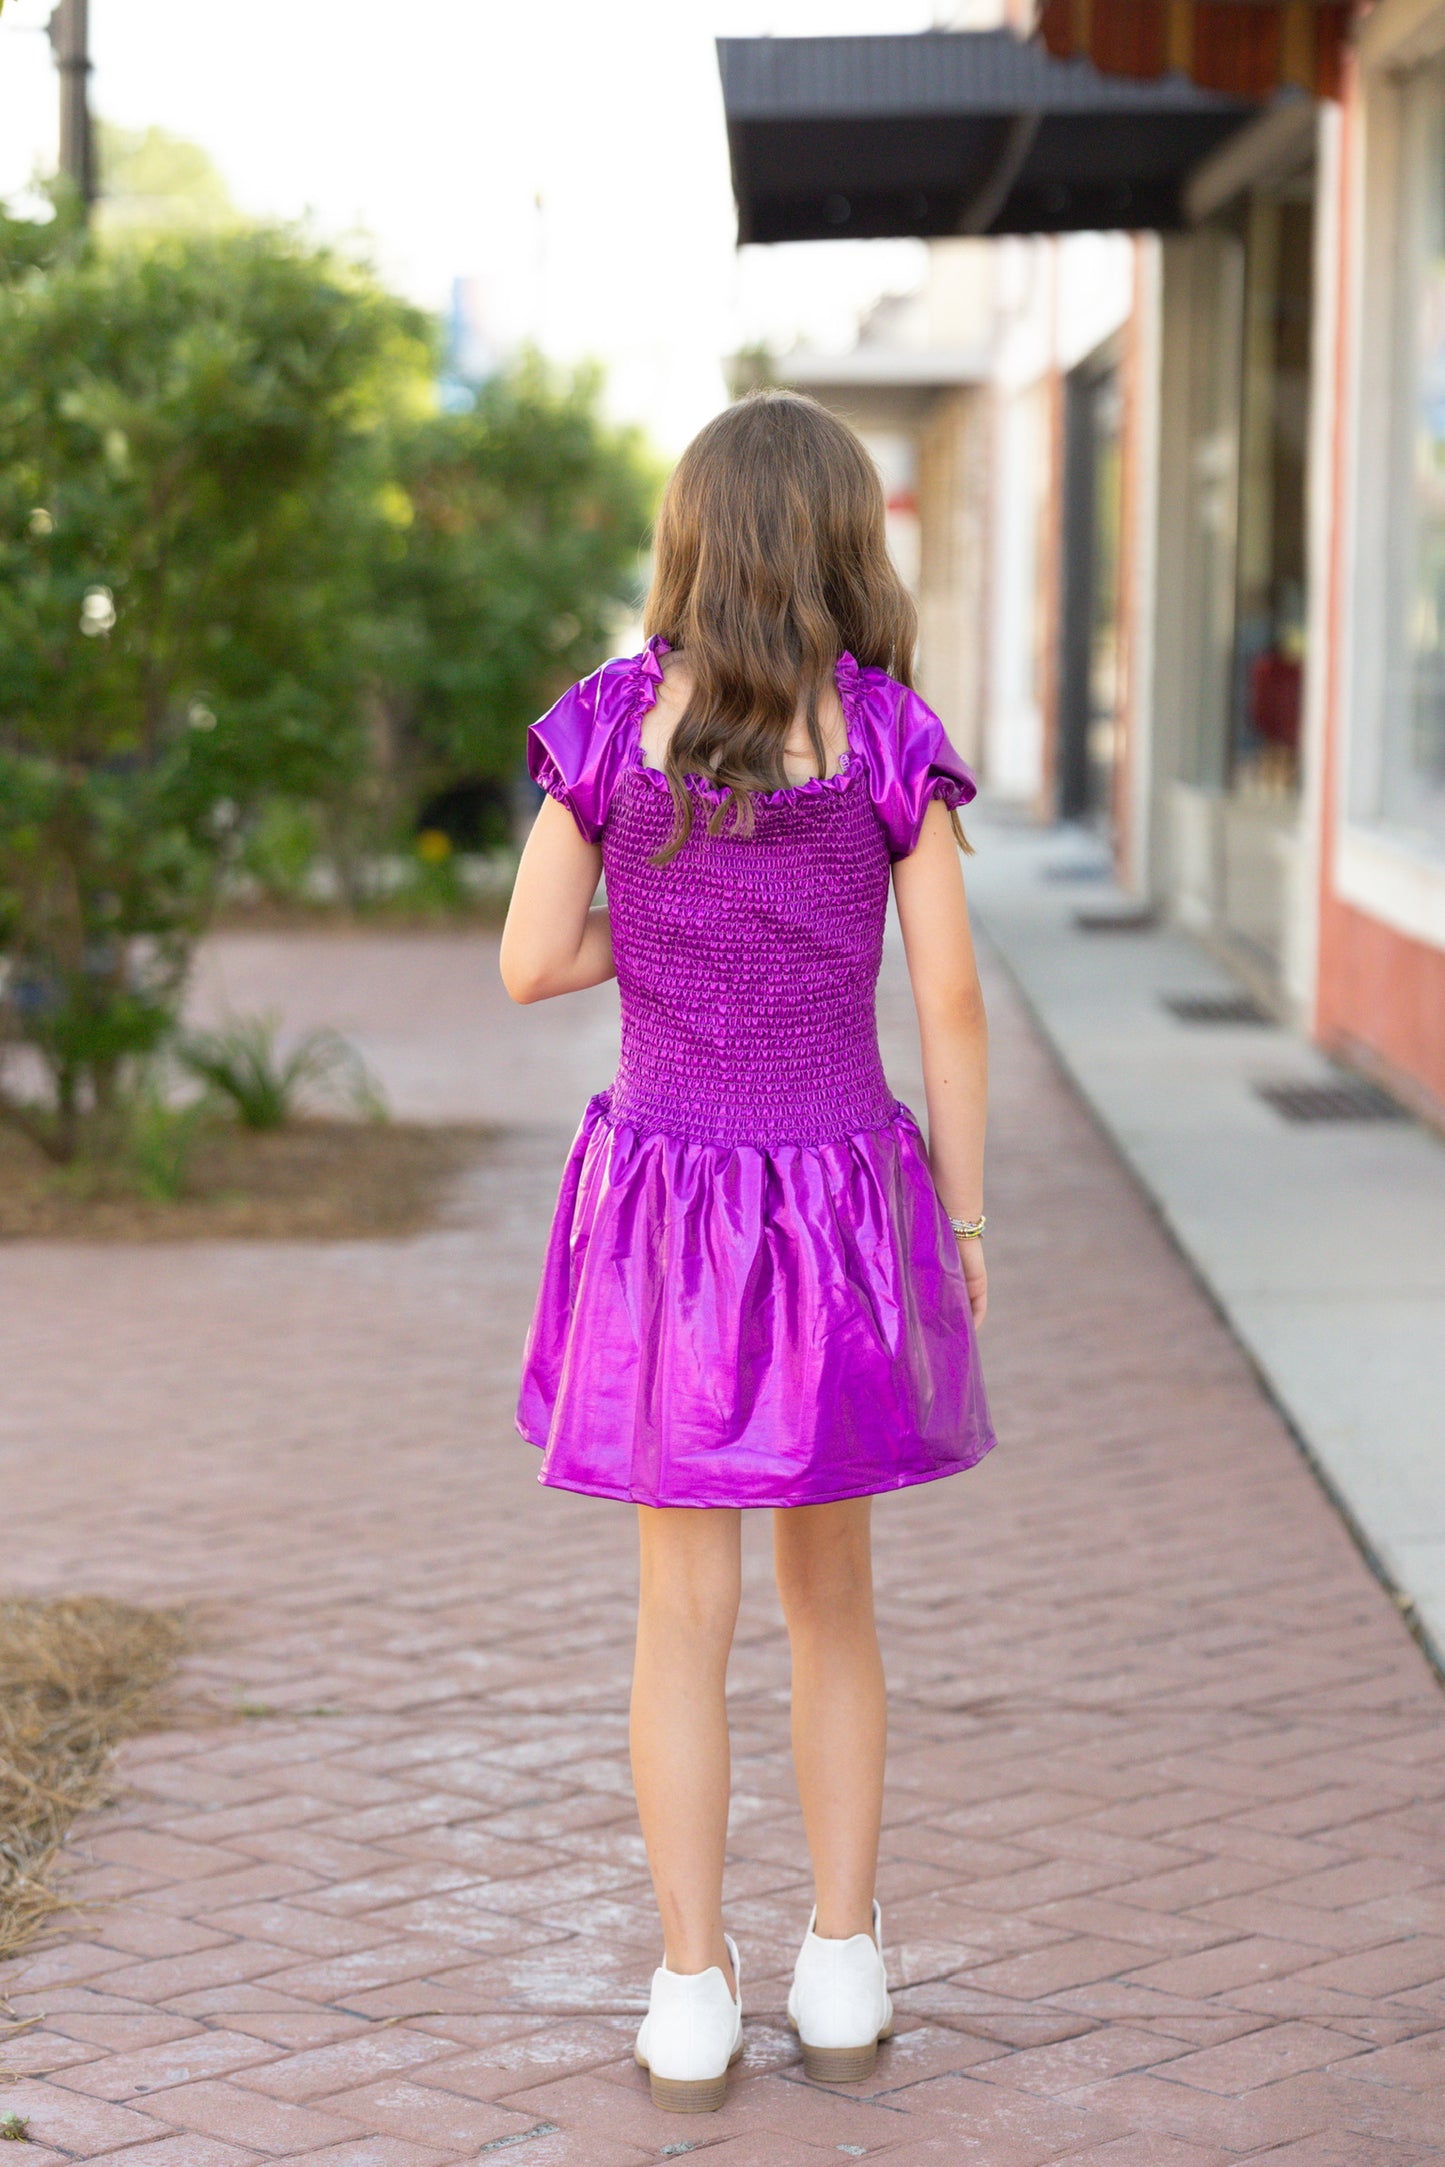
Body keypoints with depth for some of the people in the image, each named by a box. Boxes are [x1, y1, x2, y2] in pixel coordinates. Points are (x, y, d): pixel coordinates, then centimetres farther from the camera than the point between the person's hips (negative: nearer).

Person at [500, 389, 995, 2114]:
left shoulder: (611, 726, -4)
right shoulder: (892, 738, -5)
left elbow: (528, 964, -3)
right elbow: (949, 1003, -5)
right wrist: (965, 1224, 4)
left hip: (668, 1211, 0)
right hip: (844, 1199, 0)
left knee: (686, 1615, 7)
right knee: (831, 1598, 16)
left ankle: (692, 2002, 10)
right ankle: (842, 1970, 19)